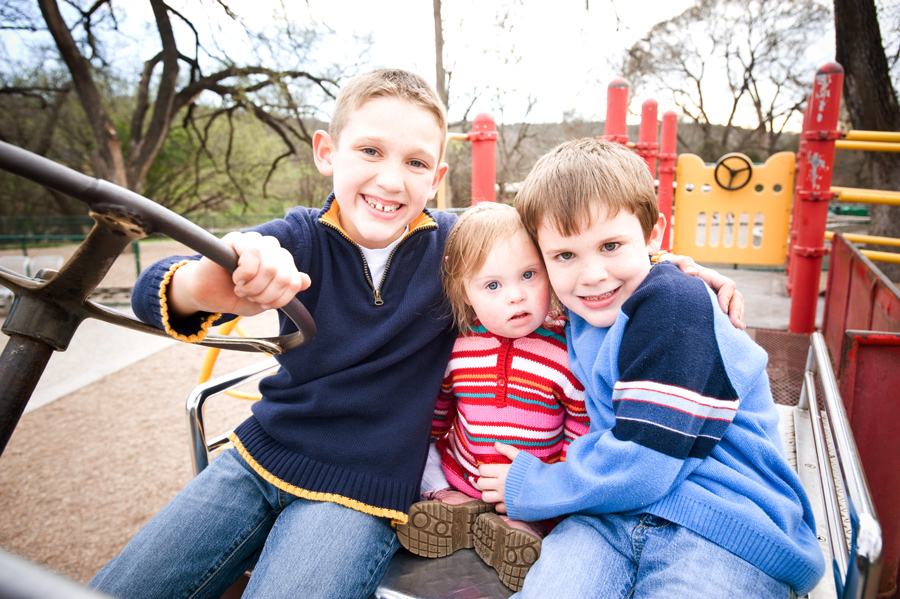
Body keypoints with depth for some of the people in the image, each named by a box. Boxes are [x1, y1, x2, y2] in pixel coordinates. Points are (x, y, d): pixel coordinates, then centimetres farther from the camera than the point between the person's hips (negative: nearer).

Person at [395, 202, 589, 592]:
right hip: (460, 478, 4)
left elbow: (584, 437, -6)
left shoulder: (569, 350, -15)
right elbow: (432, 416, 9)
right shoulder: (455, 347, -7)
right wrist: (438, 488, 5)